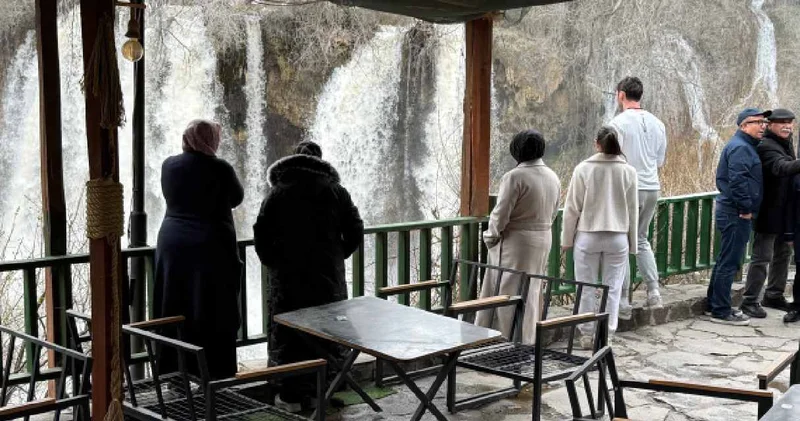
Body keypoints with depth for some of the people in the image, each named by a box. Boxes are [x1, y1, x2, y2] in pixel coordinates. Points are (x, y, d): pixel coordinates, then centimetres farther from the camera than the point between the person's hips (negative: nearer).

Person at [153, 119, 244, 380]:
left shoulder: (169, 166, 1)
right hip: (212, 247, -4)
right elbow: (236, 198, 4)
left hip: (172, 245, 5)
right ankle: (214, 369, 9)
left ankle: (173, 368, 19)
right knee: (213, 312, 4)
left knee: (174, 310, 11)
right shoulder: (220, 170, -13)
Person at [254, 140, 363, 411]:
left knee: (289, 334, 5)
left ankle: (294, 394, 6)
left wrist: (272, 262, 6)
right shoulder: (335, 191, 2)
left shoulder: (277, 193, -1)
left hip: (287, 276, -1)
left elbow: (262, 234, -7)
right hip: (329, 276, 1)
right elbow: (355, 232, 0)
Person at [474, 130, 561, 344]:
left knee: (510, 292, 1)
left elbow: (501, 214, -17)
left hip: (515, 241, -7)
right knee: (532, 291, 16)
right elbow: (553, 214, 12)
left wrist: (490, 237, -2)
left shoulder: (515, 177, -19)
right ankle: (528, 341, 24)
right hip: (543, 241, 7)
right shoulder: (553, 177, 4)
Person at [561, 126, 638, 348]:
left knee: (586, 287, 8)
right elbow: (633, 210, 4)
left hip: (588, 236, -1)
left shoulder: (583, 169, -8)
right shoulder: (629, 171, -2)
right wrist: (632, 243, 13)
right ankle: (607, 333, 12)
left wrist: (567, 239, 5)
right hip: (618, 237, 2)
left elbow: (572, 208, -5)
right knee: (612, 288, 8)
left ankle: (587, 334, 14)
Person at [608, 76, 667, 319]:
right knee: (641, 240, 22)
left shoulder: (619, 123, -11)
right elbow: (660, 162, 15)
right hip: (652, 188, 6)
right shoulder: (657, 123, 8)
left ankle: (623, 302, 4)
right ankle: (654, 294, 17)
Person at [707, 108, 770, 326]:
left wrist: (747, 208, 18)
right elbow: (738, 181, -25)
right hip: (736, 215, -11)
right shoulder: (740, 148, -15)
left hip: (730, 211, 11)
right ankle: (721, 311, -1)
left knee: (726, 260, 17)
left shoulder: (745, 146, 19)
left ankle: (715, 304, 26)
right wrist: (746, 208, -19)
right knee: (729, 262, -6)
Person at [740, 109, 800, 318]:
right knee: (762, 256, -6)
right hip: (770, 212, -9)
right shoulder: (766, 146, -17)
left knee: (783, 253, 18)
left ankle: (774, 295, 31)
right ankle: (750, 301, 1)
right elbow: (781, 167, -34)